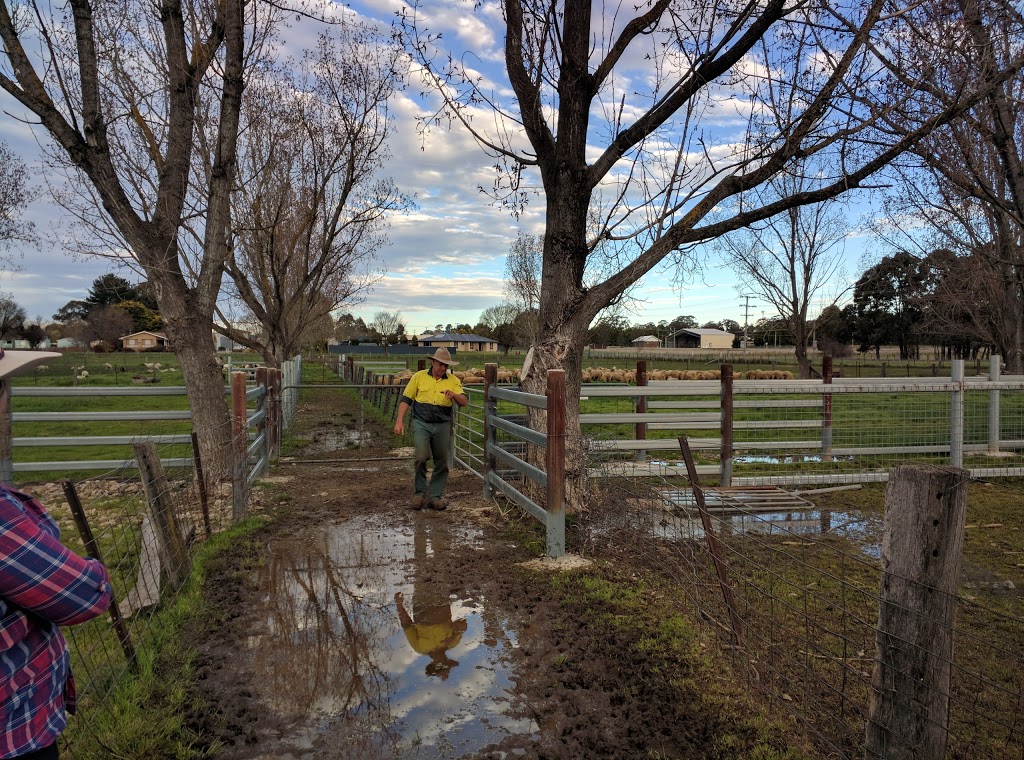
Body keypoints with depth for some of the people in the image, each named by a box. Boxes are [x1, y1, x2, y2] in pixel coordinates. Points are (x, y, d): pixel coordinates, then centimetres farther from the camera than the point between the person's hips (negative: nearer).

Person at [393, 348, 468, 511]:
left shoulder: (453, 381, 4)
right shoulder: (419, 377, 2)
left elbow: (464, 402, -5)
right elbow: (405, 400, 5)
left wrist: (454, 395, -26)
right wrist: (399, 421, -2)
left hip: (442, 426, 2)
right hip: (421, 423, -2)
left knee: (442, 462, 5)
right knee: (421, 457, -16)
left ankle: (435, 496, 19)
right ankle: (419, 492, 5)